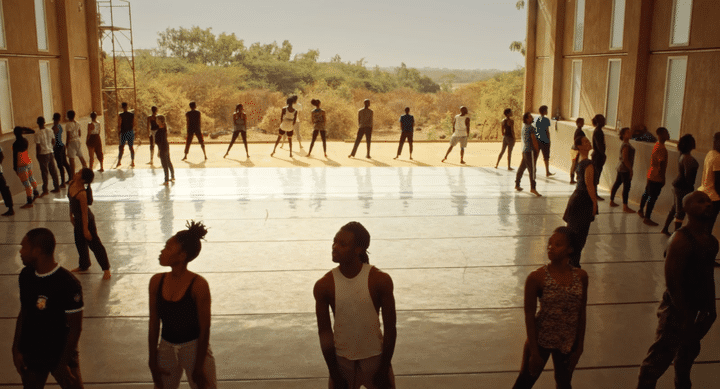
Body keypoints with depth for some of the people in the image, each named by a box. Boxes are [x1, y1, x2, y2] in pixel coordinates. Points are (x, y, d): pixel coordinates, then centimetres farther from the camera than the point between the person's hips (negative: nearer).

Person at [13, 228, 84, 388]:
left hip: (61, 355, -5)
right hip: (30, 355, 6)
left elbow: (75, 327, -19)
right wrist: (16, 349, 5)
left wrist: (63, 364, -14)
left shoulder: (68, 284, -25)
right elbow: (23, 313, 7)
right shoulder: (26, 275, -4)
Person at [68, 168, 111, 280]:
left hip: (87, 220, -9)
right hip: (78, 220, 9)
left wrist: (86, 230, -18)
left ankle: (106, 268, 18)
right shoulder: (71, 184, -9)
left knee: (94, 244, 4)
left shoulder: (82, 193, -34)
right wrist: (71, 216, 16)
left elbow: (84, 212, -26)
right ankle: (84, 265, 44)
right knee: (80, 243, 23)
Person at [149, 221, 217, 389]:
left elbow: (204, 329, -14)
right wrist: (153, 362, 5)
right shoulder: (157, 281, -6)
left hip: (194, 348, -4)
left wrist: (199, 368, -9)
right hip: (166, 348, 4)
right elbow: (154, 324, 2)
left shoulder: (198, 285, -20)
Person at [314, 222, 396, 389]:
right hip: (342, 359, 1)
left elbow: (390, 328, -8)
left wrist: (384, 369, -7)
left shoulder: (380, 280, -15)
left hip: (375, 357, -1)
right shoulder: (324, 285, -11)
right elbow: (324, 332, -5)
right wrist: (334, 373, -4)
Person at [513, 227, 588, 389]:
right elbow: (529, 316, -13)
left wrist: (579, 347, 4)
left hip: (568, 342, 3)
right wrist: (534, 352, -11)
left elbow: (582, 313, 2)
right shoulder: (536, 278, -18)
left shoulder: (581, 276, -7)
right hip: (540, 339, -3)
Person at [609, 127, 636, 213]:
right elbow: (625, 159, -23)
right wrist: (630, 170, -18)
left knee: (617, 184, 17)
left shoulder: (626, 144, 11)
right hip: (625, 169, -10)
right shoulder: (626, 146, -21)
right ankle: (625, 207, 0)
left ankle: (612, 201, 28)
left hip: (621, 168, 10)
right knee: (626, 187, -5)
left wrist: (630, 169, 21)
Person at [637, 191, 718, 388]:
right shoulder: (681, 240, -23)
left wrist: (711, 307, 13)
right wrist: (687, 317, -22)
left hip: (698, 307, 9)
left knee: (690, 349, 27)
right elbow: (672, 282, -25)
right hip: (677, 308, -9)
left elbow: (708, 273, 14)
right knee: (660, 357, 1)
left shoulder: (711, 240, 4)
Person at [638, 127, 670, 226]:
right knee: (653, 197, -3)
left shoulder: (657, 144, 7)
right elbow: (661, 165, -23)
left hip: (651, 175, 10)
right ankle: (647, 218, 4)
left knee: (647, 193, 24)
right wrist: (663, 178, -18)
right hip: (656, 177, -10)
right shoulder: (661, 148, -23)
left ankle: (641, 210, 42)